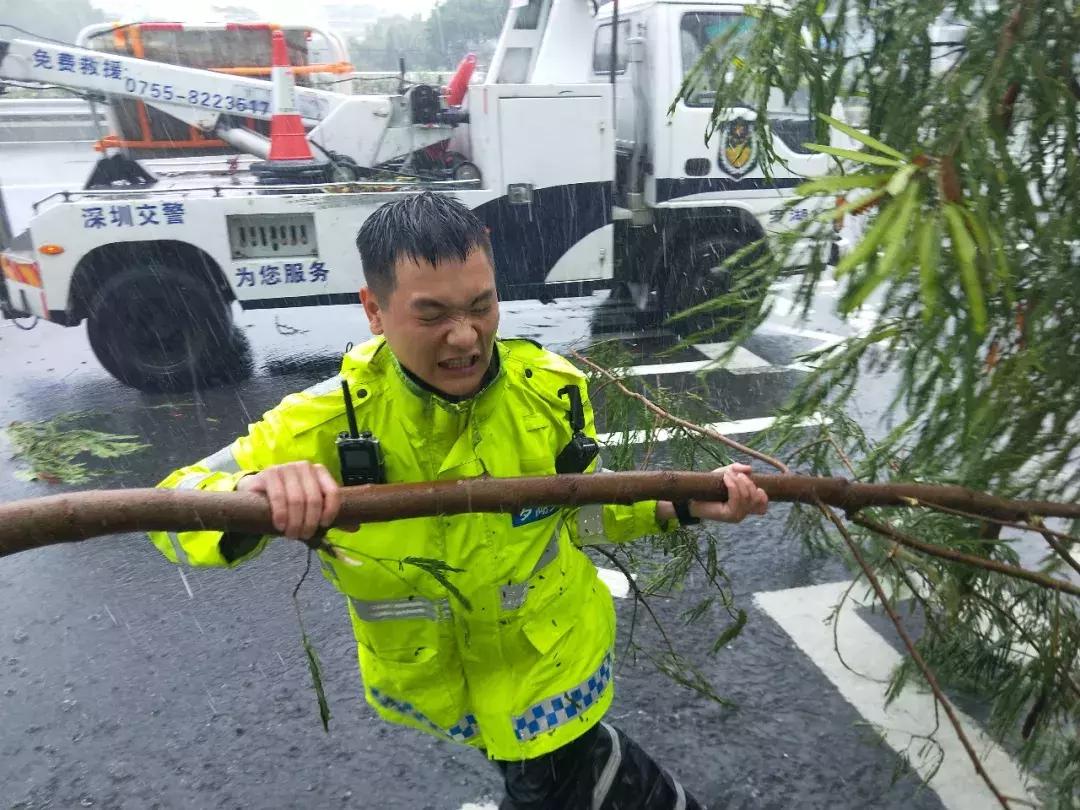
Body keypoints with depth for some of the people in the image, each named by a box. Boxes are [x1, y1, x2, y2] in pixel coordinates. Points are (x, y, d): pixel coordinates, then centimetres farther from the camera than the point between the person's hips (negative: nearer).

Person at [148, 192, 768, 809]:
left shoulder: (548, 390, -18)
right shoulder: (333, 420, -25)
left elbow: (579, 510, -2)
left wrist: (682, 505, -14)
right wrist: (247, 499, -49)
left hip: (551, 659, 0)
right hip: (433, 676, 1)